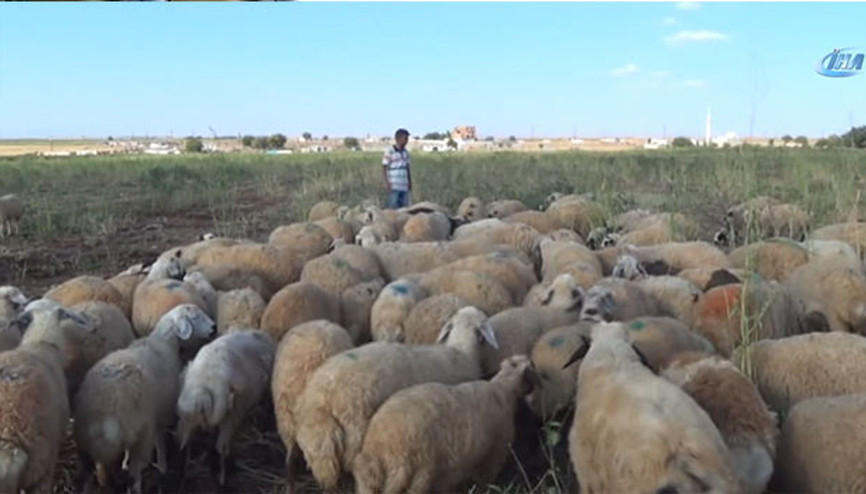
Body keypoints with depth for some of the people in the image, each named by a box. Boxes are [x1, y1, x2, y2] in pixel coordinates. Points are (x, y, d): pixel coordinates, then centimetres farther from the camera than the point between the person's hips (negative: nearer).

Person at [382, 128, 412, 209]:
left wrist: (410, 182, 15)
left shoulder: (406, 152, 13)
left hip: (404, 186, 7)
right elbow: (384, 167, -6)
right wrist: (387, 182, -14)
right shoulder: (389, 151, -6)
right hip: (393, 186, -6)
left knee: (404, 207, 5)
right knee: (392, 206, -9)